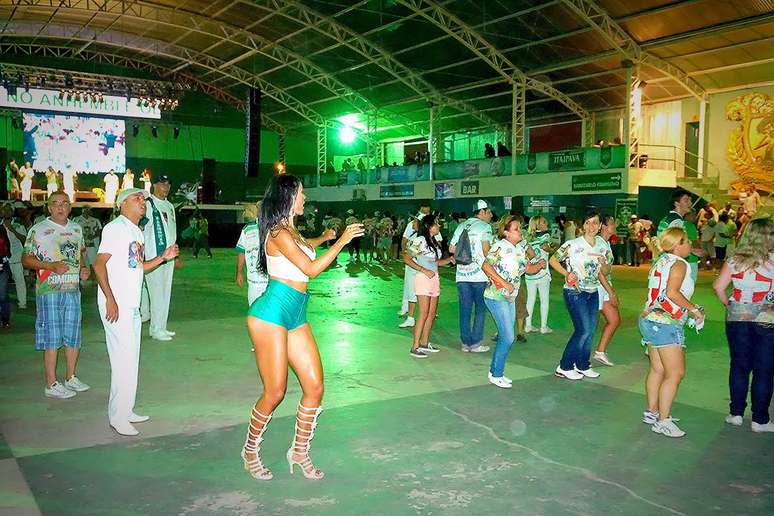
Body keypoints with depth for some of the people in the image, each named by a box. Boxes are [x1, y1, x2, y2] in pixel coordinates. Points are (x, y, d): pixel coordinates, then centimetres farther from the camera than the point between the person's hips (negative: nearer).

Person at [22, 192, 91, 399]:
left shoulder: (77, 229, 13)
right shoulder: (38, 230, -4)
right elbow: (26, 259, -5)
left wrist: (84, 268, 5)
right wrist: (51, 265, -19)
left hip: (73, 290, 6)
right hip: (49, 291, -6)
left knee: (73, 336, 12)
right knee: (52, 338, -2)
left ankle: (71, 378, 26)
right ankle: (51, 385, 6)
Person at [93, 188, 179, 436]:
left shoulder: (137, 232, 18)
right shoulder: (116, 227, -9)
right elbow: (99, 264, -15)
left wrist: (163, 257, 6)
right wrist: (110, 299, -21)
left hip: (132, 305, 9)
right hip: (116, 305, -9)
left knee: (131, 359, 14)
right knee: (124, 359, -7)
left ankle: (126, 410, 24)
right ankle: (118, 417, 2)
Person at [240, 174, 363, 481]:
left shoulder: (289, 230, 17)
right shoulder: (279, 233, -12)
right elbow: (312, 269, -15)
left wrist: (323, 238, 49)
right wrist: (341, 241, -9)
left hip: (296, 317, 9)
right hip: (272, 314, -9)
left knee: (315, 387, 4)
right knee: (275, 392, -4)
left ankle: (299, 452, 20)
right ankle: (251, 450, 20)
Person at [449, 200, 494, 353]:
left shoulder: (461, 226, 14)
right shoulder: (485, 226, -4)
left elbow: (451, 249, 13)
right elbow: (486, 250, -15)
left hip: (462, 275, 5)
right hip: (479, 274, -5)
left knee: (465, 309, 9)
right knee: (480, 309, 5)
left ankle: (465, 343, 13)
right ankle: (475, 343, 5)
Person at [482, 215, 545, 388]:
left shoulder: (521, 248, 11)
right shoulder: (500, 246, -13)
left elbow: (528, 269, 17)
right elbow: (486, 266, -22)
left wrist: (539, 265, -5)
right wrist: (505, 283, -22)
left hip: (510, 298, 8)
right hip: (496, 297, -8)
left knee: (506, 337, 12)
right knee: (508, 337, -9)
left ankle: (495, 371, 25)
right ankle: (496, 375, 4)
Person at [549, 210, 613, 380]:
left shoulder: (602, 246, 7)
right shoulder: (573, 244, -10)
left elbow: (599, 272, 16)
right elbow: (553, 260, -5)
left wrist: (610, 292, 11)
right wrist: (567, 274, -17)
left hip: (593, 293, 6)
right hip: (575, 292, -6)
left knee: (590, 331, 6)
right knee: (584, 330, -11)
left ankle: (582, 365, 24)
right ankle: (564, 367, 2)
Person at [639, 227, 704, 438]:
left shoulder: (661, 261, 13)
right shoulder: (679, 264, -12)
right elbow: (672, 292, -25)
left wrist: (688, 307, 16)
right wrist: (694, 309, -13)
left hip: (650, 319, 9)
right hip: (666, 324, -9)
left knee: (657, 370, 16)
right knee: (675, 373, -4)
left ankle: (652, 412, 23)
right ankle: (663, 421, -1)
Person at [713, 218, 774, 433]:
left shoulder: (735, 260, -3)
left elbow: (719, 287, -5)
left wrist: (729, 305, 9)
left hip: (737, 317, 3)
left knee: (739, 366, 14)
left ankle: (736, 413, 20)